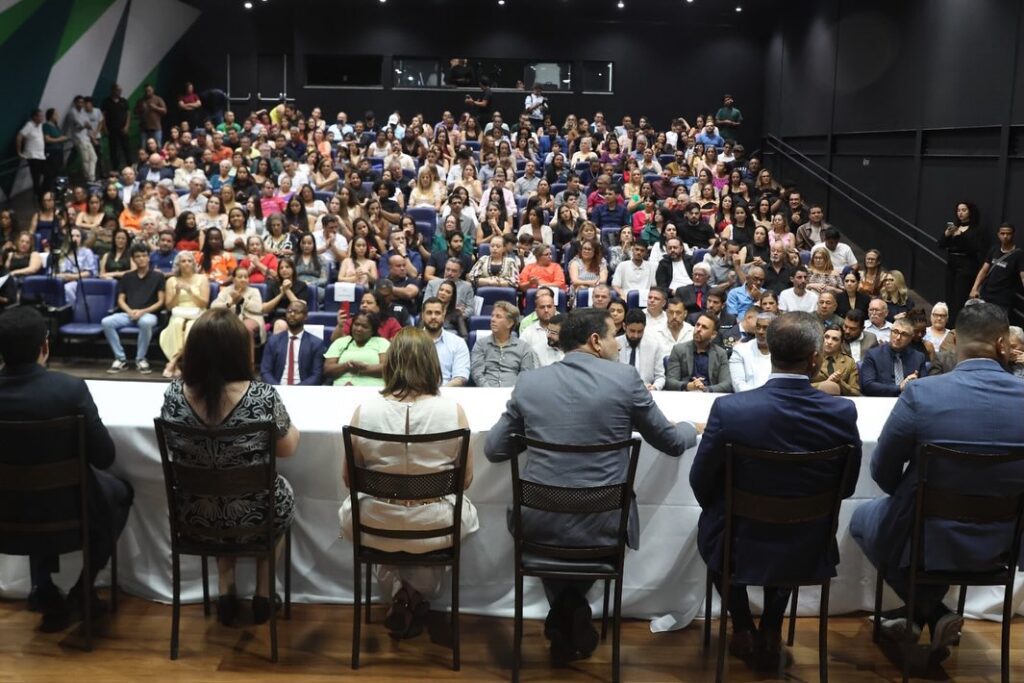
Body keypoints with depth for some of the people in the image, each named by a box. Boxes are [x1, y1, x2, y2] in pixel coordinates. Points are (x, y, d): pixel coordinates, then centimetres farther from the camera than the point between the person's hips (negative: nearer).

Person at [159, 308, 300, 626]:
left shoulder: (174, 395, -14)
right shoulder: (264, 397, -24)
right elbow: (287, 449, -6)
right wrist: (293, 429, 14)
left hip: (196, 517, 3)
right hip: (254, 517, -3)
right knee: (282, 491, 31)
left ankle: (226, 591, 31)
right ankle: (263, 593, 34)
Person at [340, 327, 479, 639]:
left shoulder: (365, 409, -13)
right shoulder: (453, 410, -15)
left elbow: (348, 478, -1)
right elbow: (465, 480, -3)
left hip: (377, 530, 1)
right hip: (435, 530, 0)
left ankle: (397, 595, 29)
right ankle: (418, 597, 32)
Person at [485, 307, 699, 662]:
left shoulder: (529, 382, 1)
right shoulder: (625, 378, -4)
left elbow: (493, 449, 8)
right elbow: (671, 442, 8)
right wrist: (692, 429, 31)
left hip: (538, 523, 2)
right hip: (600, 524, -1)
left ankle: (564, 617, 27)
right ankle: (574, 606, 20)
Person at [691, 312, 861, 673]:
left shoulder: (729, 408, -22)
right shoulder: (843, 412, -16)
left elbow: (701, 484, -9)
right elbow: (846, 487, -1)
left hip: (740, 551, -2)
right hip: (809, 554, 2)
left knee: (711, 522, 33)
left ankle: (743, 631, 35)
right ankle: (771, 635, 34)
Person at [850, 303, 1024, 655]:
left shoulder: (920, 393, -20)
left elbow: (882, 473, -8)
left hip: (928, 541, -4)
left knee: (863, 517, 29)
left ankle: (932, 613, 22)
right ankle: (922, 616, 36)